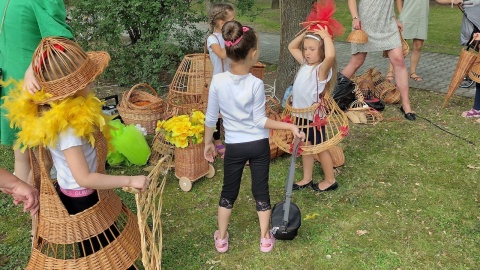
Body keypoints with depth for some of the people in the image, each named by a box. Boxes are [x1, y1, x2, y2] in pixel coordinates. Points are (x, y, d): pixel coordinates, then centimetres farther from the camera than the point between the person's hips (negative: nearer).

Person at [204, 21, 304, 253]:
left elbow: (211, 118, -4)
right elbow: (259, 120, -14)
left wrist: (208, 143, 9)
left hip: (234, 146, 1)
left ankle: (221, 238, 30)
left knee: (228, 191, 17)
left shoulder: (218, 81, -12)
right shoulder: (256, 84, -18)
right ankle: (265, 238, 28)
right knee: (261, 190, 15)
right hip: (259, 144, -1)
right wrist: (289, 126, -7)